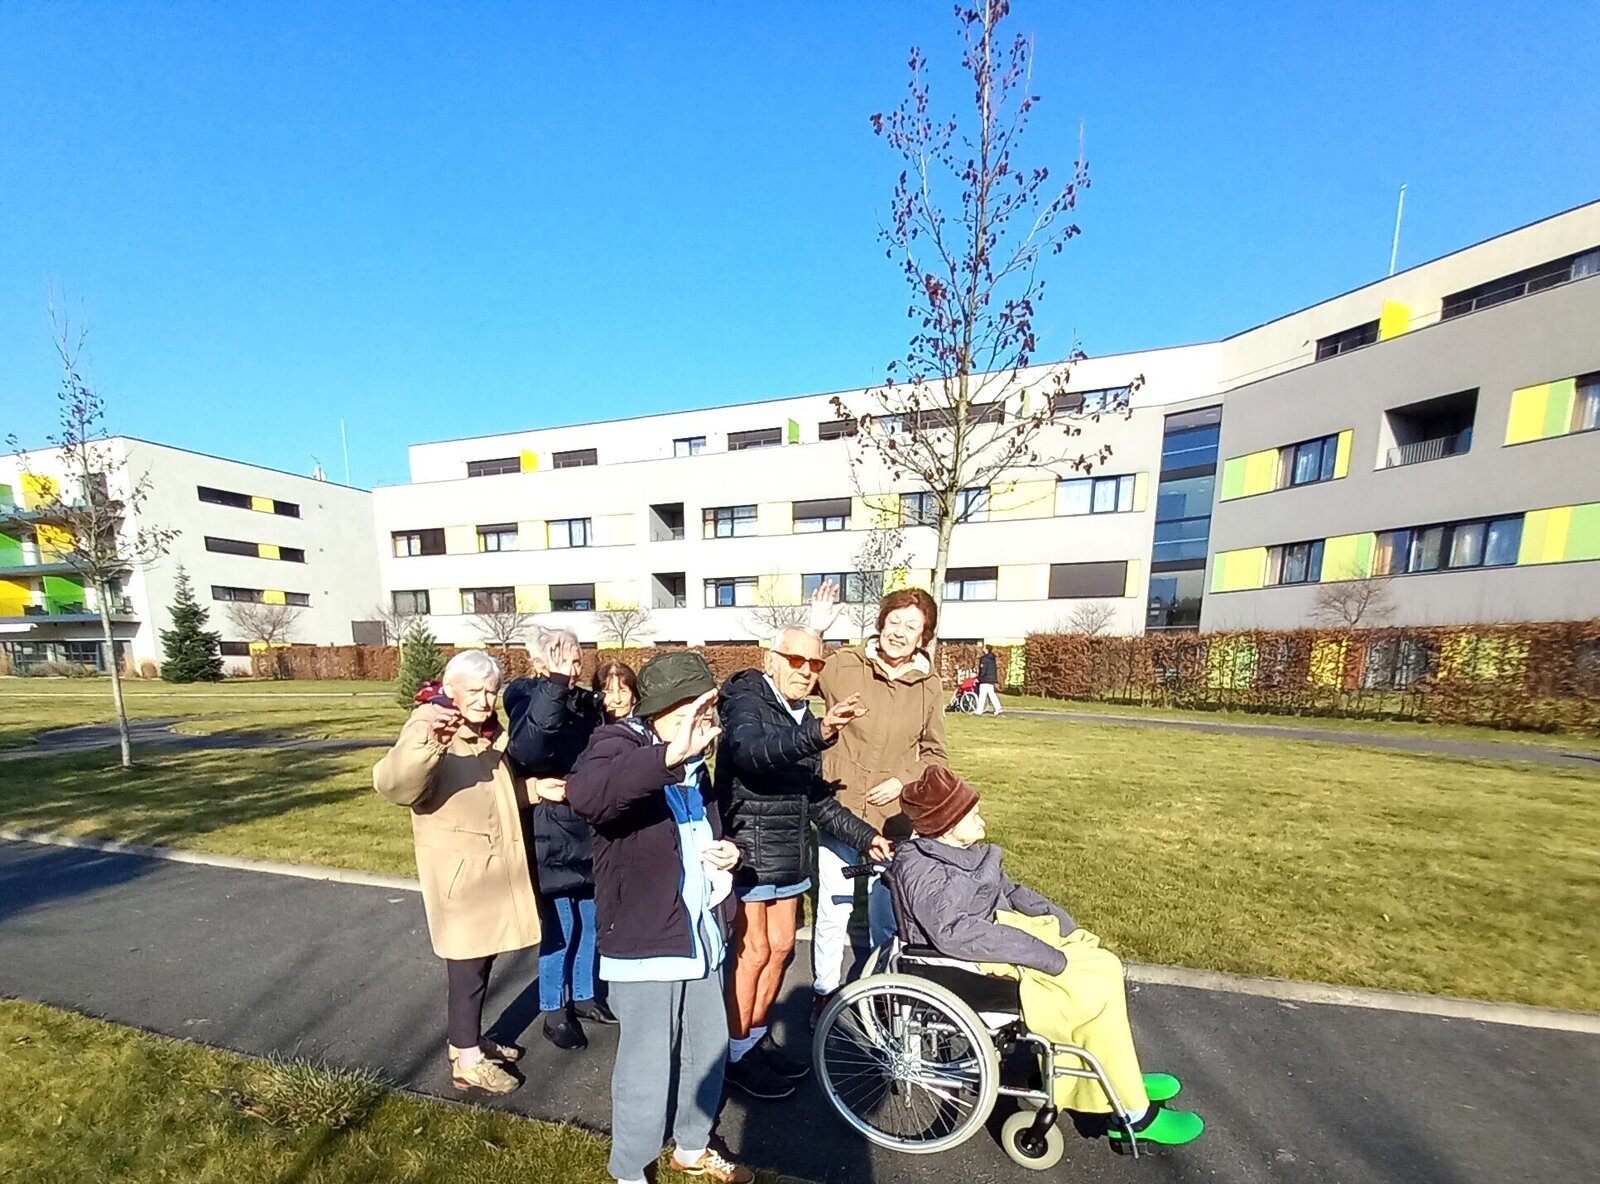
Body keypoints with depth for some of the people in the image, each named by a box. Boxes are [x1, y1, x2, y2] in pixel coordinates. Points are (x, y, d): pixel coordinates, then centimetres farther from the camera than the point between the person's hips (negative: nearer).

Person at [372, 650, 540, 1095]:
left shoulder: (491, 732, 6)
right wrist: (425, 741, -55)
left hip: (494, 866, 8)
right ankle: (467, 1061, 27)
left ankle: (467, 1040, 41)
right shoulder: (431, 728, -19)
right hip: (458, 871, -8)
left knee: (482, 959, 21)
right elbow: (393, 784, -39)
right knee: (468, 966, 7)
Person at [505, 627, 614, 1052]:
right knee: (558, 926, 9)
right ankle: (554, 1011, 31)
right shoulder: (526, 697, -13)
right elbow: (525, 751, -36)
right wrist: (554, 685, -41)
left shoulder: (588, 702, 3)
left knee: (591, 920, 19)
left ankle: (584, 996, 40)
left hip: (590, 830, 6)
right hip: (551, 833, -5)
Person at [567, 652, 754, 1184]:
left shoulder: (692, 763, 7)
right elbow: (585, 793, -42)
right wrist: (669, 755, -53)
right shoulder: (619, 744, -18)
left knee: (709, 1051, 22)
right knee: (646, 1068, 10)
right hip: (644, 940, -7)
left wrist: (725, 851, 1)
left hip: (699, 933, 8)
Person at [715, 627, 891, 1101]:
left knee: (781, 949, 17)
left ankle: (757, 1038, 39)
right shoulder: (746, 703, -16)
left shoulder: (805, 719, 9)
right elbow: (751, 751, -40)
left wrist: (863, 835, 8)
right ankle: (736, 1054, 27)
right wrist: (816, 735, -53)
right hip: (747, 850, -7)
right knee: (754, 953, 4)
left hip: (789, 855, 8)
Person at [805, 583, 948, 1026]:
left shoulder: (929, 687, -2)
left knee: (887, 916, 19)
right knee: (833, 911, 11)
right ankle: (824, 993, 38)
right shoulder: (844, 664, -9)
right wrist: (814, 632, -17)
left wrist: (903, 782, -8)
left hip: (894, 820, 2)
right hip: (839, 812, -2)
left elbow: (934, 755, 8)